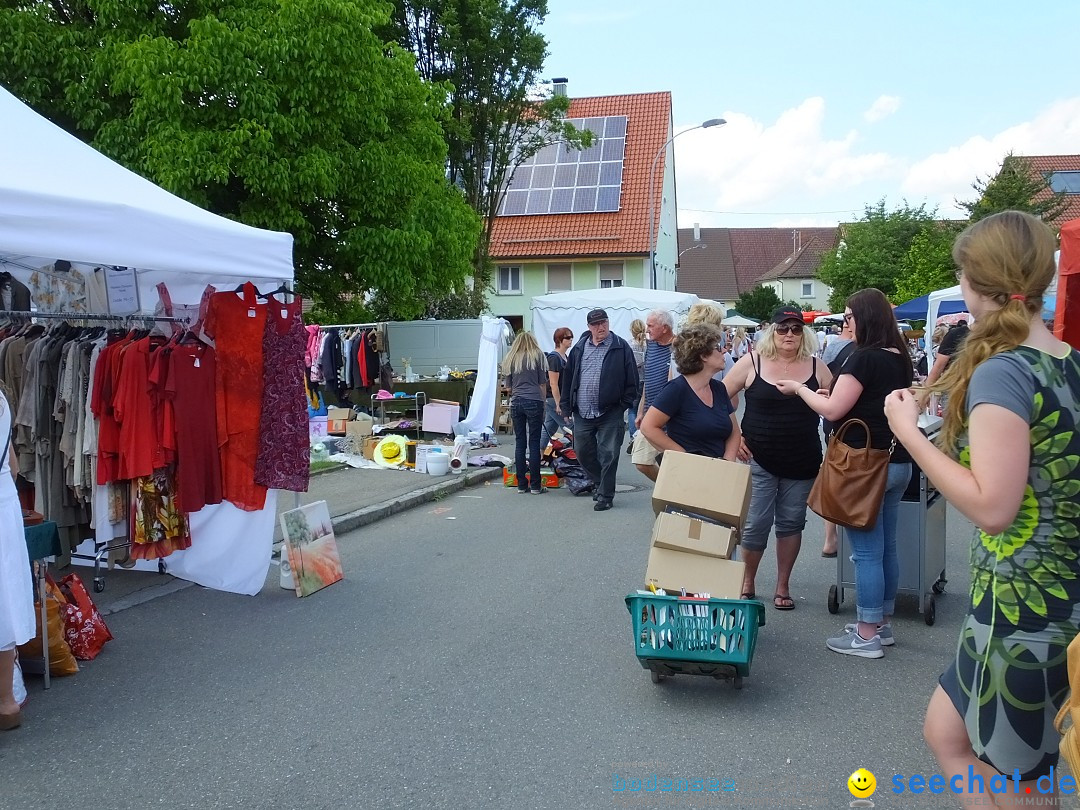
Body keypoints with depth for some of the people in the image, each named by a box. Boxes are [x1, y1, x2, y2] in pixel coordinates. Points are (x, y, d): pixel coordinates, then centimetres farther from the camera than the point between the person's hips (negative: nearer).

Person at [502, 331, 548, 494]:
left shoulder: (511, 359, 14)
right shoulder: (538, 355, 6)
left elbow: (509, 386, 16)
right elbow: (543, 384, 5)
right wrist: (543, 404, 11)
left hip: (516, 402, 3)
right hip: (534, 402, -3)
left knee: (519, 444, 6)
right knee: (534, 444, -2)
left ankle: (521, 484, 8)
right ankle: (535, 485, 0)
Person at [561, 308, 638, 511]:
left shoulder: (621, 348, -2)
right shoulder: (579, 348, 9)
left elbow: (632, 379, -1)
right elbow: (567, 378, 13)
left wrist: (624, 404, -5)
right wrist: (566, 406, 9)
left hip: (610, 413, -4)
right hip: (582, 413, 4)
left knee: (608, 455, 0)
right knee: (583, 452, 11)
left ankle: (605, 496, 11)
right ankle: (600, 482, 34)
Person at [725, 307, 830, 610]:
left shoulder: (815, 366, 1)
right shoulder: (752, 362, -5)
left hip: (802, 462, 2)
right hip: (759, 459, -2)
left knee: (791, 523, 10)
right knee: (756, 524, 1)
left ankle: (782, 587, 24)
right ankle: (747, 584, 21)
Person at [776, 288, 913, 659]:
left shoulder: (864, 358, -16)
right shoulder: (900, 359, 10)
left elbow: (832, 410, -16)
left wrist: (799, 388, -2)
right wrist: (834, 392, 17)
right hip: (897, 463, 9)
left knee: (867, 552, -2)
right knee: (886, 549, 15)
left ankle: (867, 636, 5)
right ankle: (882, 624, 25)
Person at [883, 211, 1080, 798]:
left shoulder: (1001, 372, -20)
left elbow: (992, 506, -25)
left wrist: (908, 431, -17)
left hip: (1023, 603, -9)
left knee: (1014, 776, 10)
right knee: (947, 733, 22)